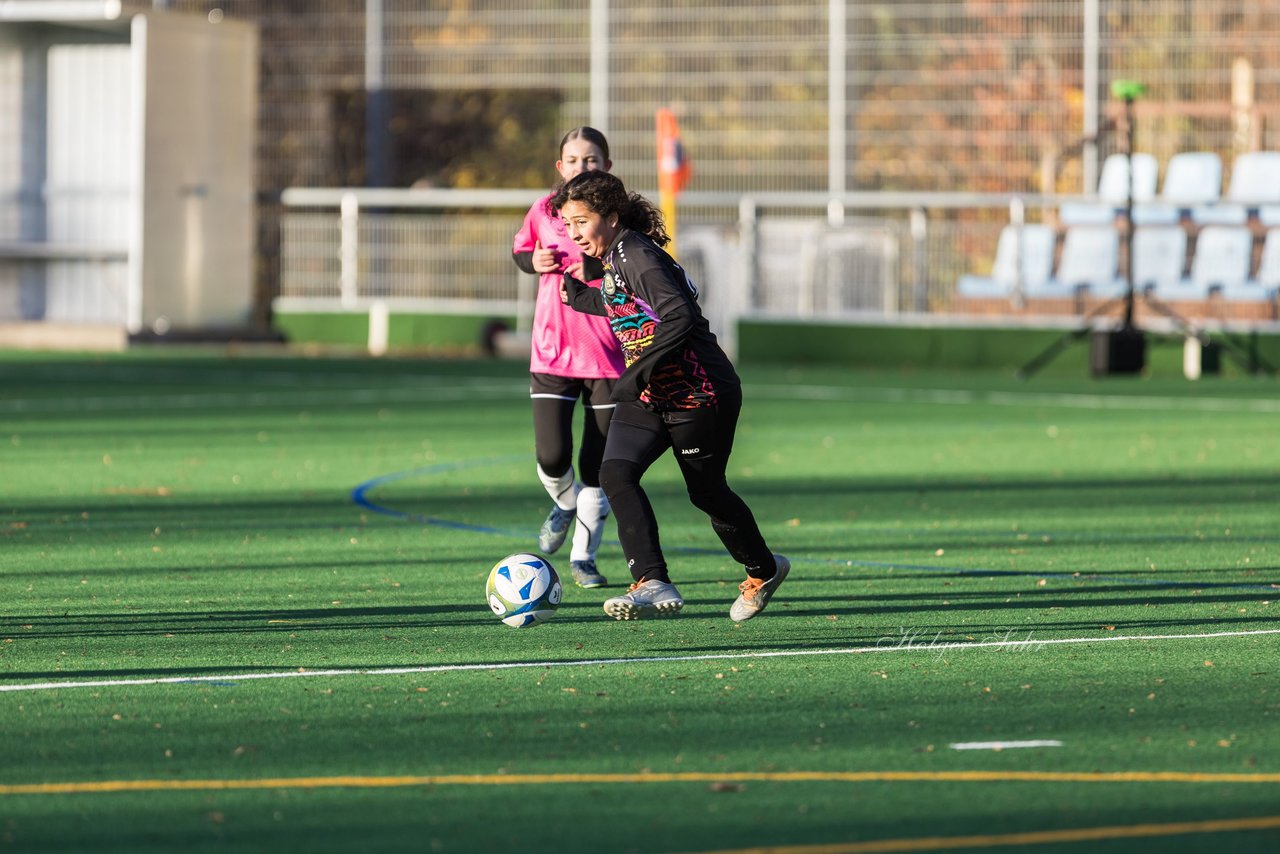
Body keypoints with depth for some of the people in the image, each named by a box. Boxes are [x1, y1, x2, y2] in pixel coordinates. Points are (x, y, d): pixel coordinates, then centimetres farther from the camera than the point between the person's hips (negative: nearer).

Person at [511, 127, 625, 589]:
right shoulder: (545, 212, 2)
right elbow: (520, 248, 21)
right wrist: (534, 260, -1)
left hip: (609, 355, -1)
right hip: (553, 354, 1)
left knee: (599, 465, 2)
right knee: (552, 457, -10)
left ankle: (584, 556, 19)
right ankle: (565, 503, 26)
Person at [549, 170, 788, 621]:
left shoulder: (638, 257, -21)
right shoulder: (614, 258, 8)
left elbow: (679, 317, -33)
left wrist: (637, 373, -33)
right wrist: (577, 295, 22)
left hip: (699, 394, -9)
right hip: (650, 396, 9)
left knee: (707, 493, 8)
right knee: (615, 472, -14)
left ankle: (763, 570, 35)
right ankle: (653, 584, -22)